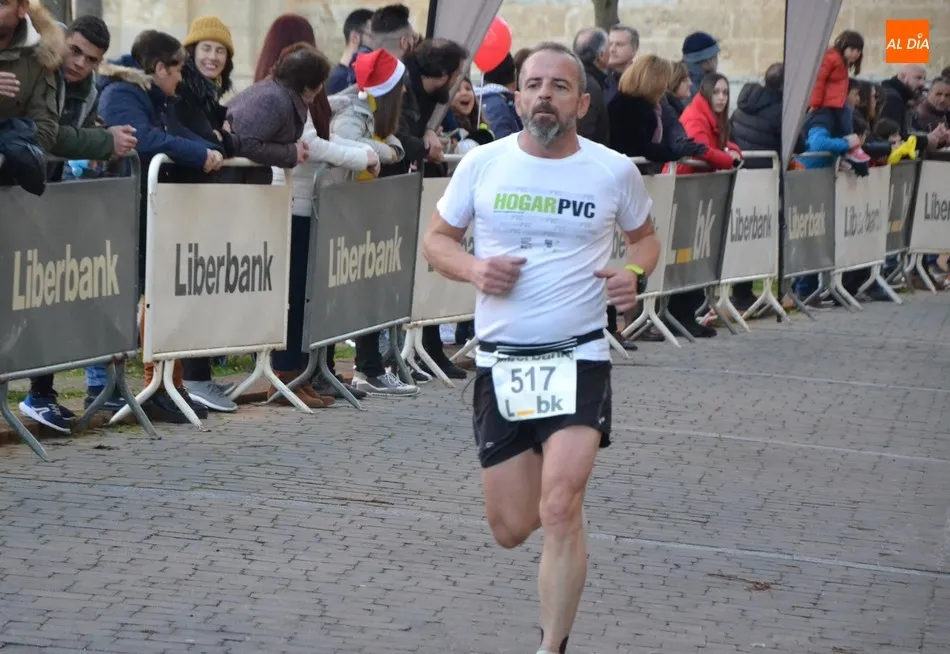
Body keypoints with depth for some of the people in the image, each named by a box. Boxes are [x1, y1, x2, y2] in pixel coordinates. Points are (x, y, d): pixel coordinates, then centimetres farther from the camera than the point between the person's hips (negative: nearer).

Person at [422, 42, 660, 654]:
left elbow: (645, 236, 17)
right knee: (511, 529, 6)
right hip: (499, 360, 2)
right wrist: (472, 268, -11)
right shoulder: (482, 164, 0)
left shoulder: (615, 172, -1)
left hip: (579, 357, -2)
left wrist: (636, 274, -6)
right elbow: (437, 240, 11)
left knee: (560, 510, -18)